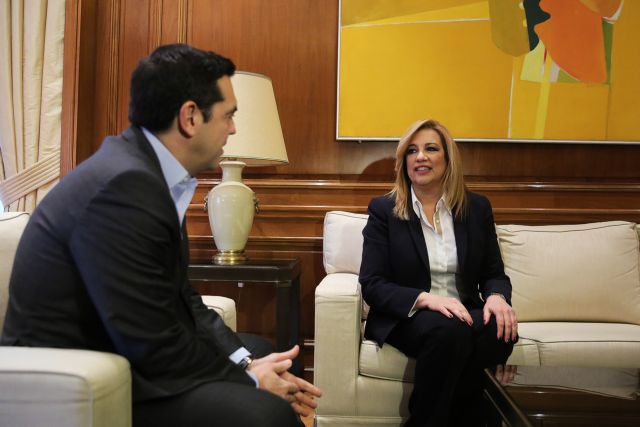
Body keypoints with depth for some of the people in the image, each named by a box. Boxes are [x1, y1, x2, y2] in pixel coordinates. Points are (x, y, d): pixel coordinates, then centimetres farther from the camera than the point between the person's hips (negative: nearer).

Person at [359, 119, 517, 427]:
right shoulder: (383, 209, 1)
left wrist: (497, 296, -15)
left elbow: (494, 272, 11)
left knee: (500, 330, -30)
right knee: (448, 330, -36)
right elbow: (371, 285, -6)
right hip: (404, 318, -3)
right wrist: (425, 299, -24)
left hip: (463, 314, 4)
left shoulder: (477, 208, 10)